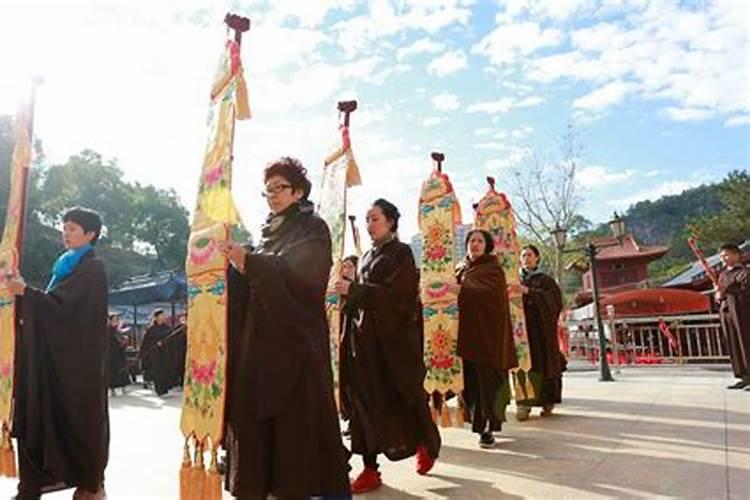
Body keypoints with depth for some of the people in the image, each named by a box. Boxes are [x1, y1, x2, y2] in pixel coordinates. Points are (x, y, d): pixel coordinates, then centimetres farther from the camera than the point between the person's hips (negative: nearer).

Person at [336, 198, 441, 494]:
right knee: (366, 399, 1)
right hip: (364, 336, 6)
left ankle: (427, 444, 34)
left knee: (404, 395, 6)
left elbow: (397, 295, -17)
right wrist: (349, 293, -1)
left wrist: (354, 290, -20)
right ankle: (370, 468, 7)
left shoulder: (401, 253, -5)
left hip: (393, 337, -6)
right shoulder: (368, 256, 15)